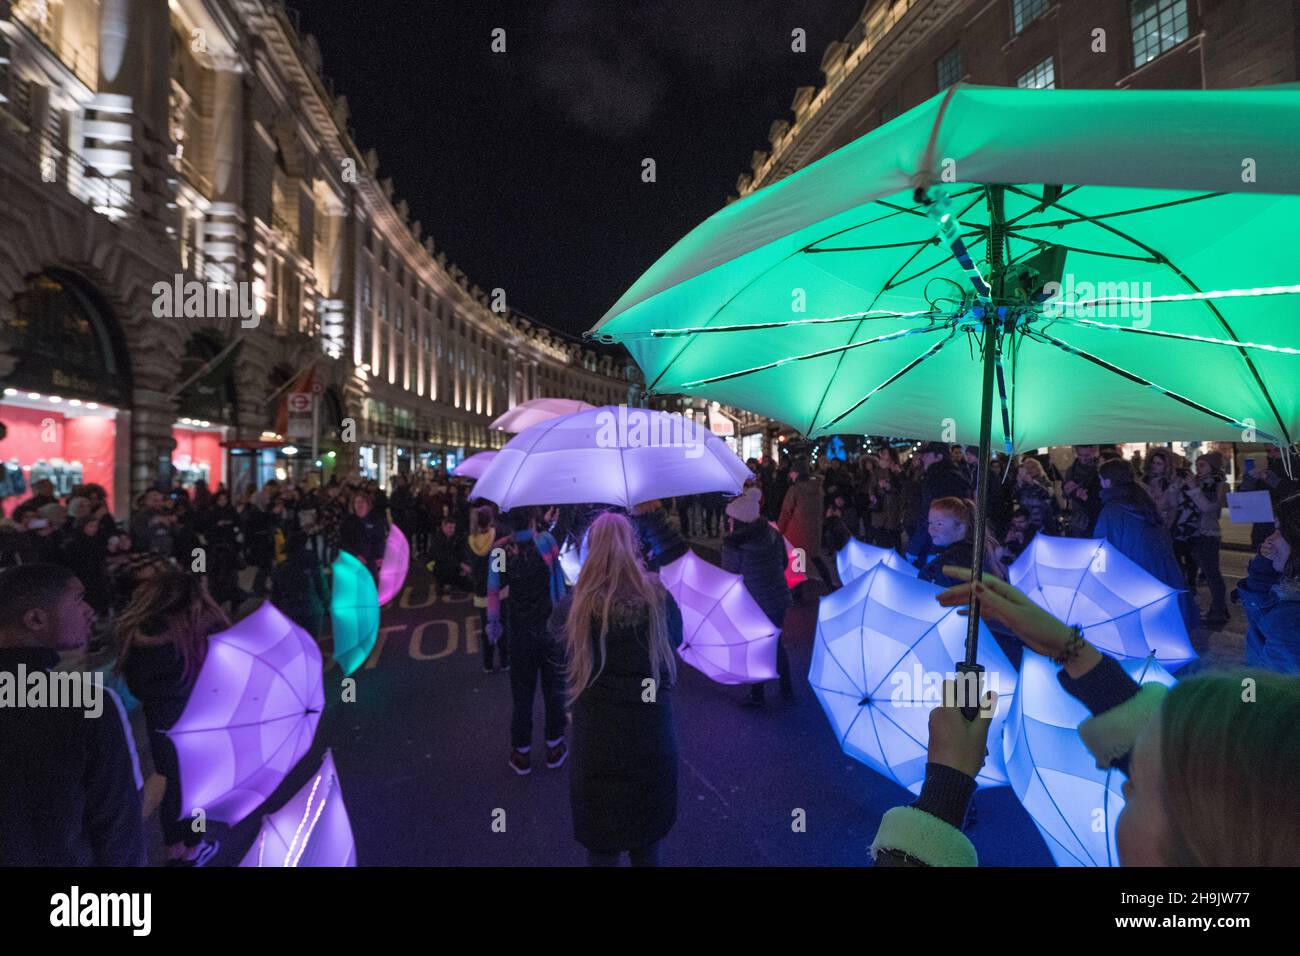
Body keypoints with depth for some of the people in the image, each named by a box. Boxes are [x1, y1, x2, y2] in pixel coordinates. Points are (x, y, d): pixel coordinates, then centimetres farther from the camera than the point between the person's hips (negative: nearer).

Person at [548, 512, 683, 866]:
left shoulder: (577, 605, -15)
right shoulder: (659, 597, -11)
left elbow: (554, 627, 8)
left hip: (598, 742, -2)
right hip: (653, 738, 2)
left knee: (602, 847, 17)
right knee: (648, 844, 23)